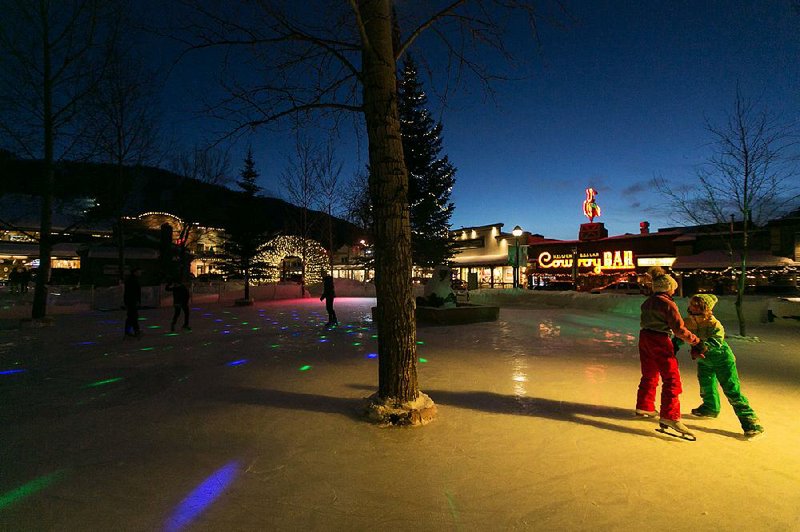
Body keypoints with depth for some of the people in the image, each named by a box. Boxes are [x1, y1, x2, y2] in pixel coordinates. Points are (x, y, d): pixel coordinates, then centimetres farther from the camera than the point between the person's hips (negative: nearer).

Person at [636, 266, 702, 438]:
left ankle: (644, 407, 33)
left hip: (644, 337, 8)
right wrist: (695, 340, -4)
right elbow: (679, 329, -14)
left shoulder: (647, 302, 12)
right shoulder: (668, 304, -12)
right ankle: (669, 416, -10)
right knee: (672, 379, -5)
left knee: (649, 375, 21)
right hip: (659, 341, -8)